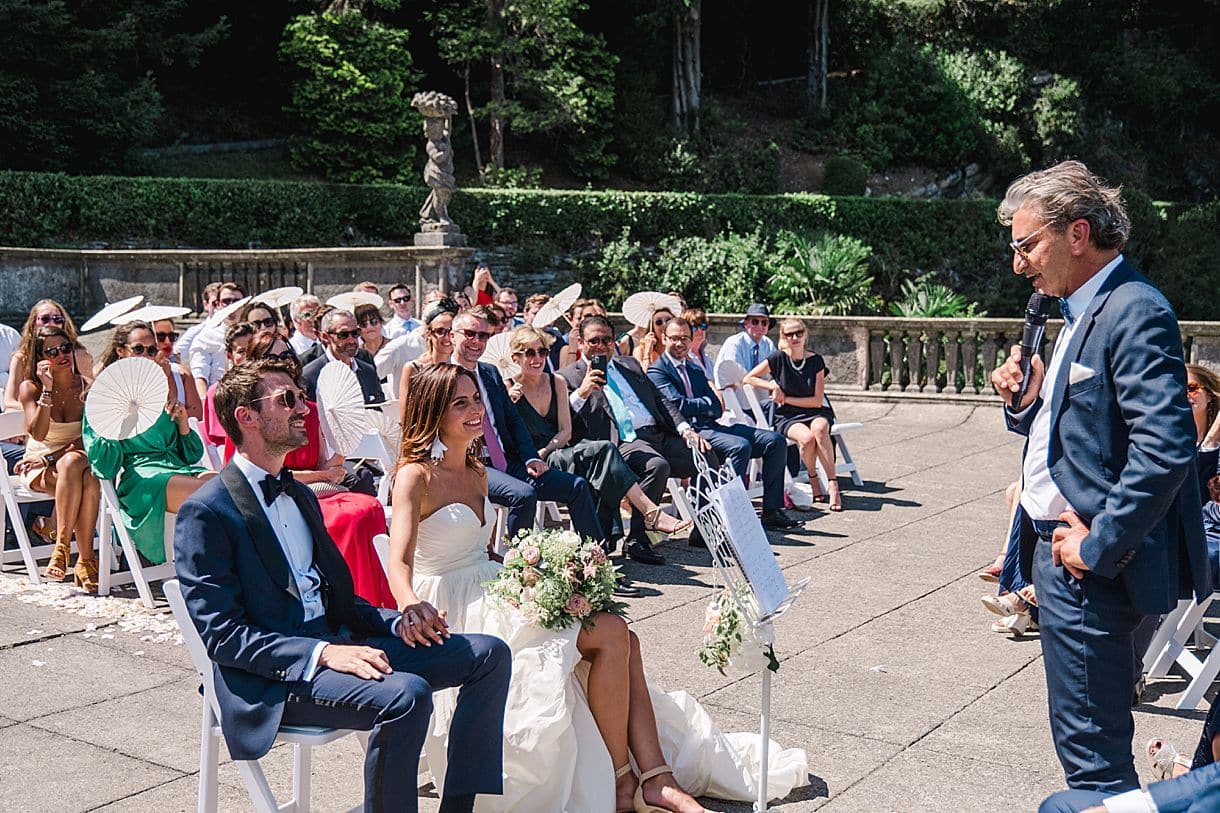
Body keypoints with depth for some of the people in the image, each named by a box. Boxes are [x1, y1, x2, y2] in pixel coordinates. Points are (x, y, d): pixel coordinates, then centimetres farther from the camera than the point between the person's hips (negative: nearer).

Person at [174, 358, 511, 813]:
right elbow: (221, 634, -15)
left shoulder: (300, 495, 19)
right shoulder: (205, 512, -7)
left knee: (489, 654, -3)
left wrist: (396, 621, 2)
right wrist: (322, 654, -25)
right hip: (273, 677, -8)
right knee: (406, 694, -34)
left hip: (336, 643, 9)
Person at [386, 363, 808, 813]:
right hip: (457, 610, -8)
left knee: (623, 640, -13)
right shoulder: (416, 476, -10)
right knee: (610, 633, -21)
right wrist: (414, 607, -45)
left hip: (494, 587, 8)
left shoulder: (477, 473, 15)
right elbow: (399, 563, -23)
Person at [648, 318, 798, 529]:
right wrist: (706, 404, 3)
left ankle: (772, 510, -4)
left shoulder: (696, 371, 25)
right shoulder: (657, 371, 1)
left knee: (776, 441, -4)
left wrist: (696, 406, -6)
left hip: (710, 426, 8)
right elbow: (678, 406, -13)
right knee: (740, 446, -33)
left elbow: (717, 409, 14)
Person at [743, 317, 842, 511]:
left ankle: (832, 484, -33)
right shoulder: (778, 359, -3)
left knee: (819, 428, -36)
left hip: (815, 412, 1)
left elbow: (817, 401, -3)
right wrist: (773, 387, -9)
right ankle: (813, 480, -6)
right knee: (806, 438, -33)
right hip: (787, 416, -1)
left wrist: (785, 398, -7)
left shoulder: (815, 361, -1)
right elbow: (747, 379, 2)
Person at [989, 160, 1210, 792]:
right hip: (1062, 549, 10)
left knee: (1090, 745, -1)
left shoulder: (1135, 312, -17)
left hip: (1094, 566, -10)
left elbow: (1166, 446, -26)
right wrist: (1027, 403, 0)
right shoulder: (1080, 313, 15)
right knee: (1090, 736, 21)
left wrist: (1098, 547, -22)